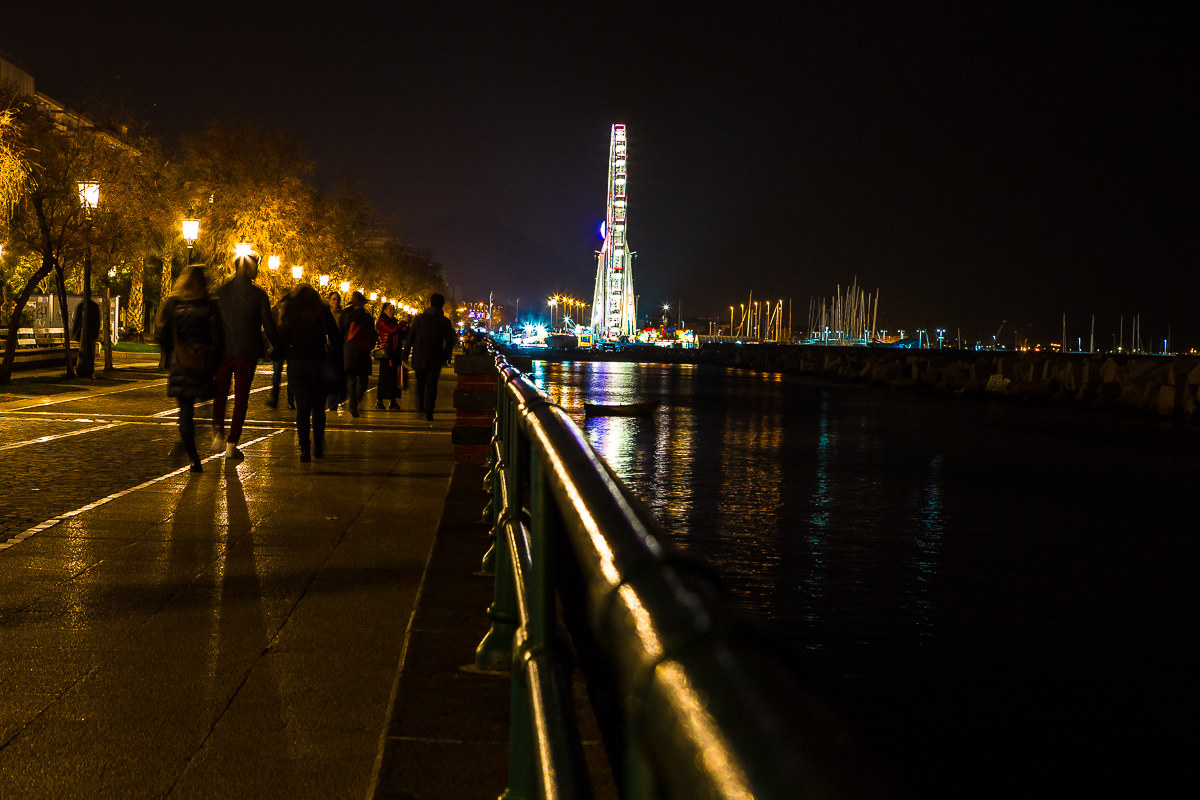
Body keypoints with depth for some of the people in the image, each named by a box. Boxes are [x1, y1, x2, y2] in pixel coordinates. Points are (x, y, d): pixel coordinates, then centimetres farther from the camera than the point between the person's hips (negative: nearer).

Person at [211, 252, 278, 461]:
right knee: (241, 399, 5)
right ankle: (231, 445, 3)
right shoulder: (258, 295, -7)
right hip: (247, 353, -2)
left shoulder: (221, 292, 1)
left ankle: (218, 433, 7)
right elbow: (269, 326, -4)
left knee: (220, 393, 20)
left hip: (223, 350, 2)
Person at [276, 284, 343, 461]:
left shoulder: (289, 313, 7)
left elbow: (281, 341, 5)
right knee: (318, 408, 15)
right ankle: (318, 447, 15)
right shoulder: (323, 311, 3)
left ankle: (304, 450, -7)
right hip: (319, 364, 0)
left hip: (296, 365, 1)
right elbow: (335, 339, -1)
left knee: (302, 408, 2)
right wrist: (337, 365, 3)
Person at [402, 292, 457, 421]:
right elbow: (450, 341, 2)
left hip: (419, 356, 1)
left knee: (420, 382, 19)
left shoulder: (419, 318, -2)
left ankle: (420, 407, 21)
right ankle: (428, 410, -6)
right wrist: (446, 356, 12)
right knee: (432, 383, 3)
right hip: (435, 358, 0)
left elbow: (410, 337, -2)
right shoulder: (445, 322, -1)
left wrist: (406, 352, 5)